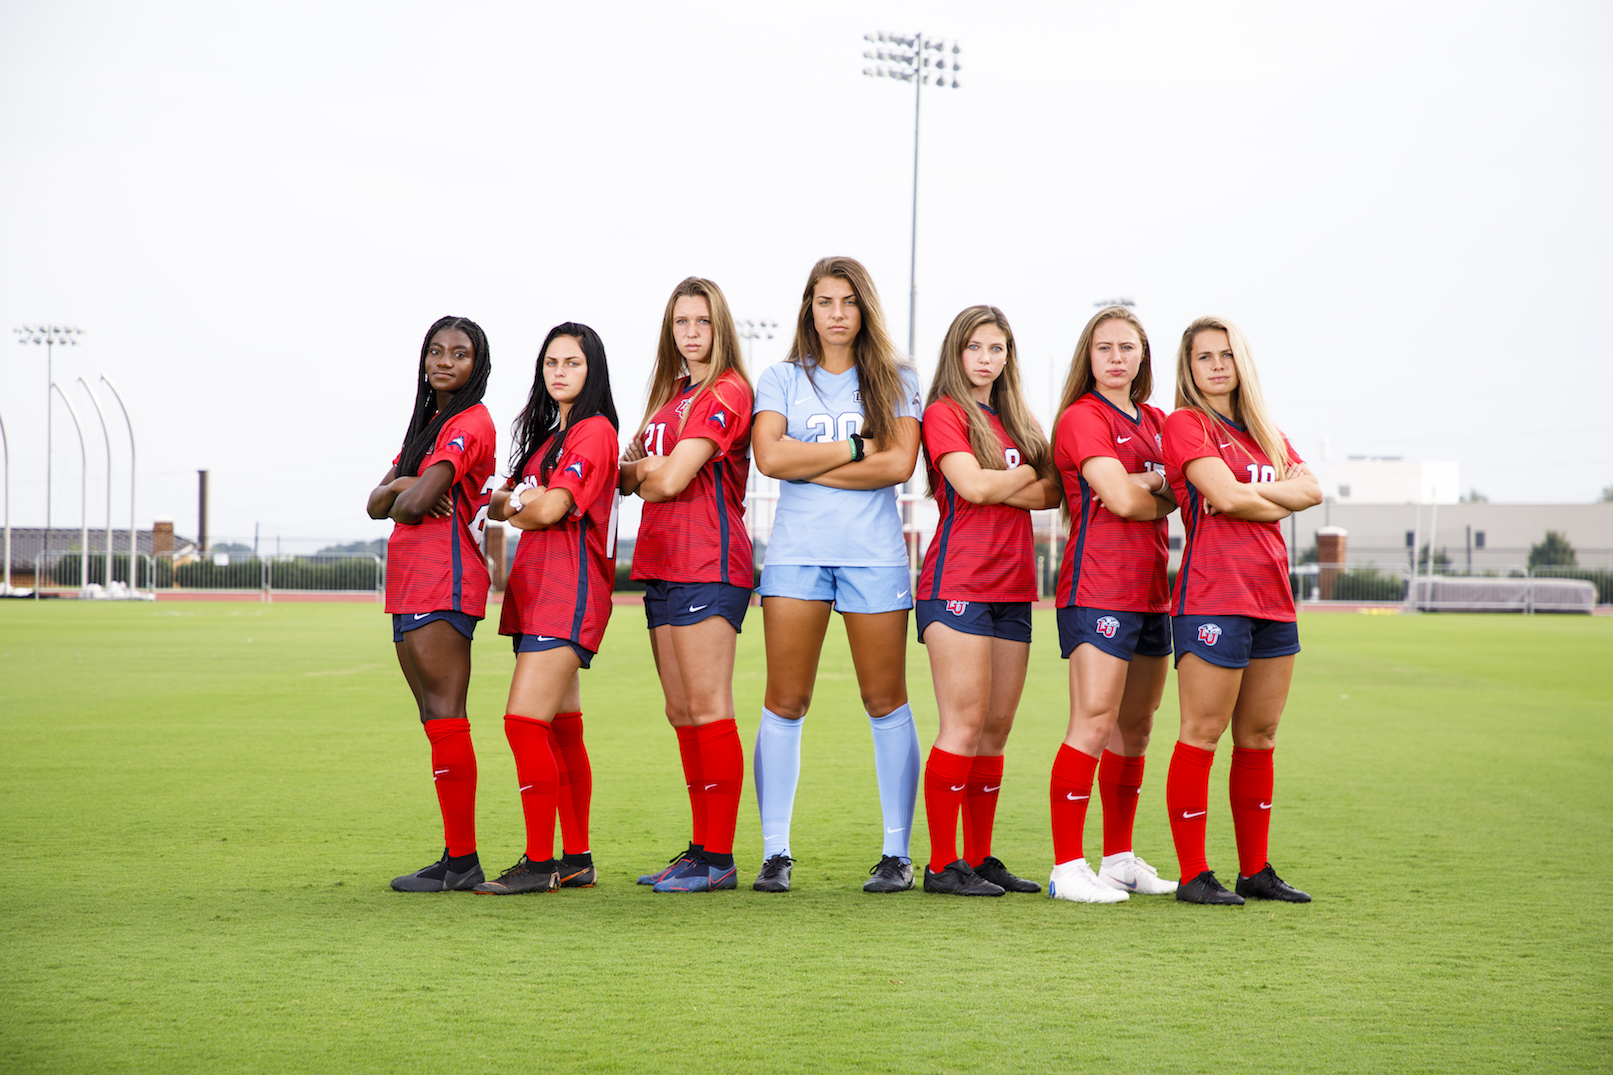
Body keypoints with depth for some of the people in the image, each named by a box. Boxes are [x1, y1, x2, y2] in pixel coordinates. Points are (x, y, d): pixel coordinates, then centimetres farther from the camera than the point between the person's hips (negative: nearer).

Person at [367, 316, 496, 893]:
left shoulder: (471, 423, -8)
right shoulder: (428, 424, 22)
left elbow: (417, 503, -19)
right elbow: (378, 503, 14)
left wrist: (406, 499, 3)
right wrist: (402, 485, -7)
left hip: (444, 580, -10)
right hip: (411, 585, 10)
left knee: (445, 717, -10)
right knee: (436, 720, 9)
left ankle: (462, 860, -9)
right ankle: (456, 858, 11)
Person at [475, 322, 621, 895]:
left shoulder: (594, 431, -8)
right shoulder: (548, 434, 22)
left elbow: (550, 509, -17)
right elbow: (501, 504, 16)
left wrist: (522, 508, 3)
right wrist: (512, 502, -6)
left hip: (570, 585, -9)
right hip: (535, 585, 9)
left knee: (524, 720, -15)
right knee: (560, 727, 10)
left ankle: (539, 864, -11)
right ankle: (577, 859, 15)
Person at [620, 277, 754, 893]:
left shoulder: (726, 393, -8)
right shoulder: (673, 394, 20)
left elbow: (672, 479, -16)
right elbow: (633, 476, 17)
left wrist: (639, 470, 5)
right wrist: (642, 468, -6)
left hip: (708, 563, -9)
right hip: (662, 564, 9)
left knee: (707, 710, -9)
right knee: (681, 714, 10)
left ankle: (718, 859, -6)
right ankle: (700, 849, 16)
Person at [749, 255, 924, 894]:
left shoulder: (896, 380, 9)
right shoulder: (781, 379, 10)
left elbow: (899, 463, -6)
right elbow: (770, 456, -7)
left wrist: (809, 465, -6)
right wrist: (858, 447, -6)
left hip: (874, 554, 0)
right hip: (795, 553, 0)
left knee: (886, 702, 2)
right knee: (784, 703, -2)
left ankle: (897, 853, 9)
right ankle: (775, 853, 3)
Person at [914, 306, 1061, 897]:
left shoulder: (1016, 421, 19)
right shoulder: (944, 413, -2)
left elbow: (1053, 494, 7)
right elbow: (972, 484, -16)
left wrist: (997, 487, -8)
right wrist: (1030, 472, 0)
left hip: (1011, 590, 7)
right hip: (958, 582, -7)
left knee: (996, 730, 6)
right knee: (965, 724, -10)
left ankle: (980, 858, 12)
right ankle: (942, 864, -6)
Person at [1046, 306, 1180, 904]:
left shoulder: (1156, 422, 19)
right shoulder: (1082, 417, -6)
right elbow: (1121, 500, -15)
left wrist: (1147, 487, -12)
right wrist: (1167, 494, 3)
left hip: (1151, 590, 8)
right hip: (1098, 587, -8)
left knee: (1136, 726, 11)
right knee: (1094, 723, -13)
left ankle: (1119, 859, 20)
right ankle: (1067, 867, -11)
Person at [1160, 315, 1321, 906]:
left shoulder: (1263, 432, 20)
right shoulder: (1185, 423, -2)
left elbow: (1311, 489, 5)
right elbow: (1226, 496, -14)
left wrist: (1250, 492, -8)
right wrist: (1279, 503, 3)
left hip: (1273, 598, 7)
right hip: (1213, 595, -7)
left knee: (1259, 739, 10)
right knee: (1202, 735, -7)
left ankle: (1256, 870, 16)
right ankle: (1194, 875, -3)